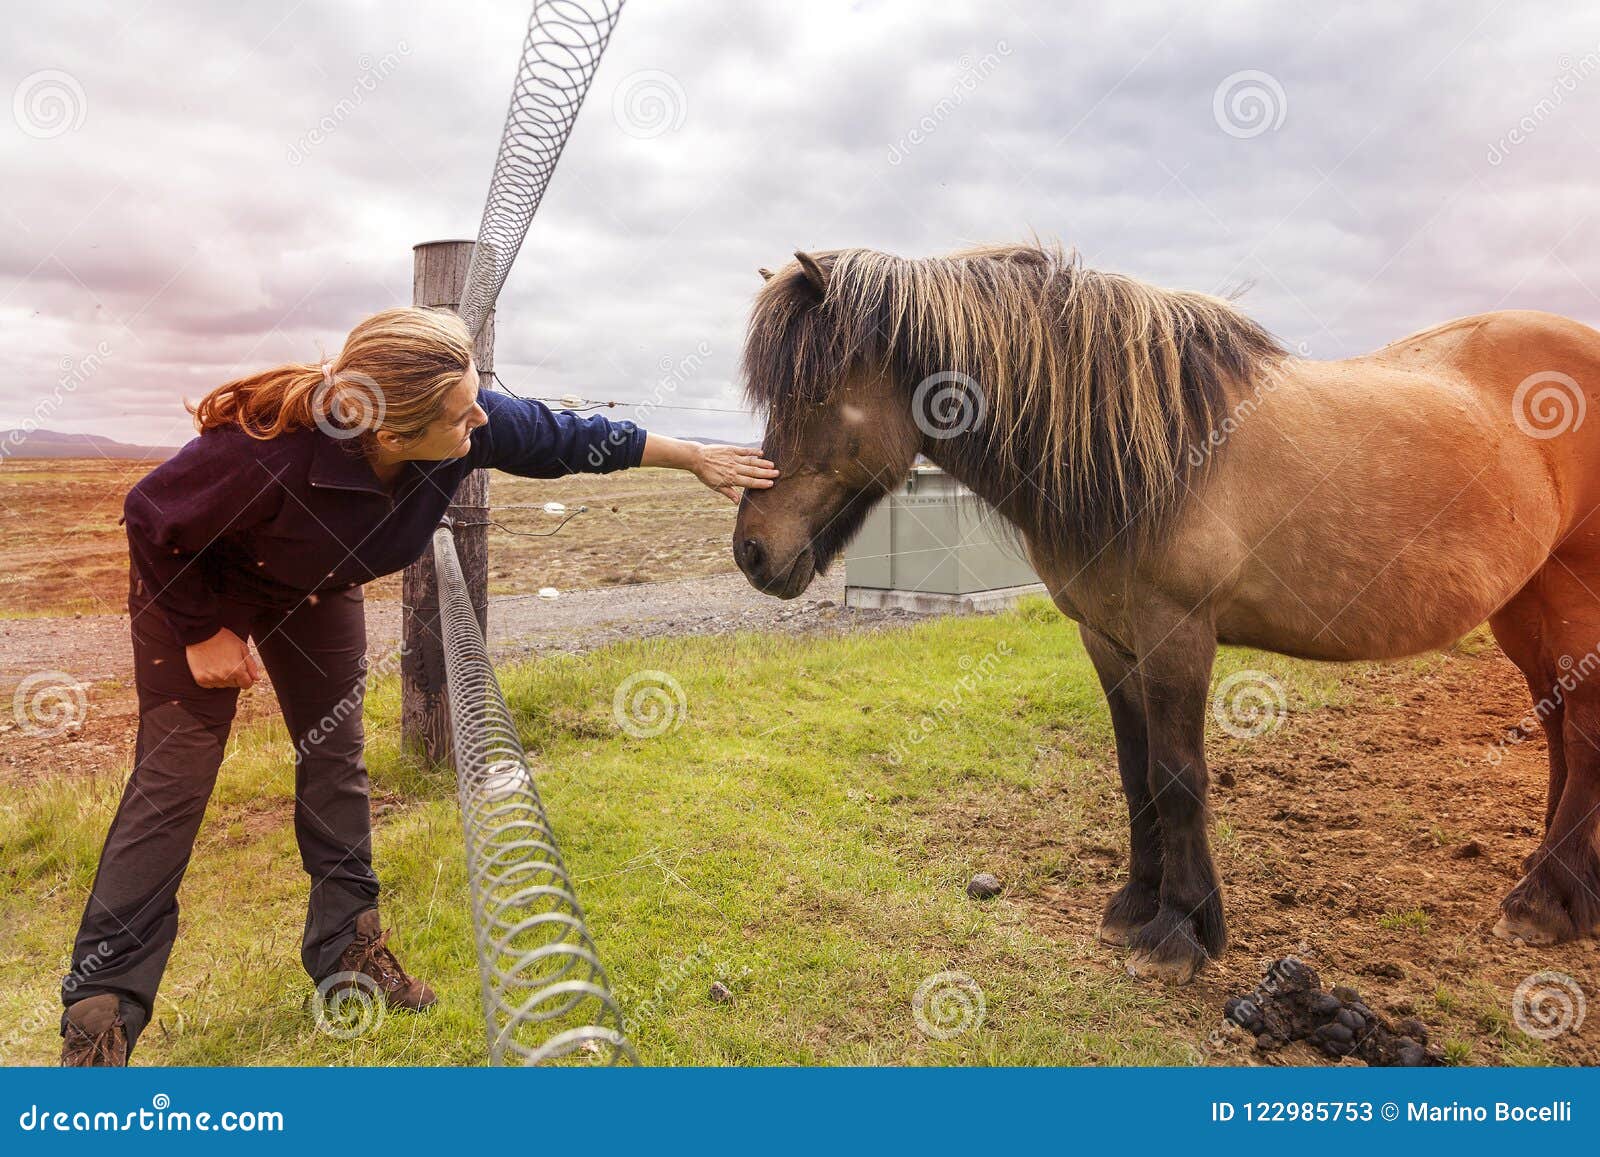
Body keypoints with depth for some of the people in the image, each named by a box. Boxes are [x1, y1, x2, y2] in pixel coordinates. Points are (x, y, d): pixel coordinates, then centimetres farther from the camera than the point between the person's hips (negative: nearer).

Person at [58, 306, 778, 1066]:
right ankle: (103, 1004, 5)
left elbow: (567, 438, -13)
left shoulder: (471, 427, -30)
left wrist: (693, 458, -8)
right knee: (174, 774, -6)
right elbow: (151, 521, -25)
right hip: (194, 583, -5)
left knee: (335, 758, 7)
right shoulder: (270, 453, -44)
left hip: (319, 590, 5)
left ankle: (347, 944, 23)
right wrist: (202, 633, -20)